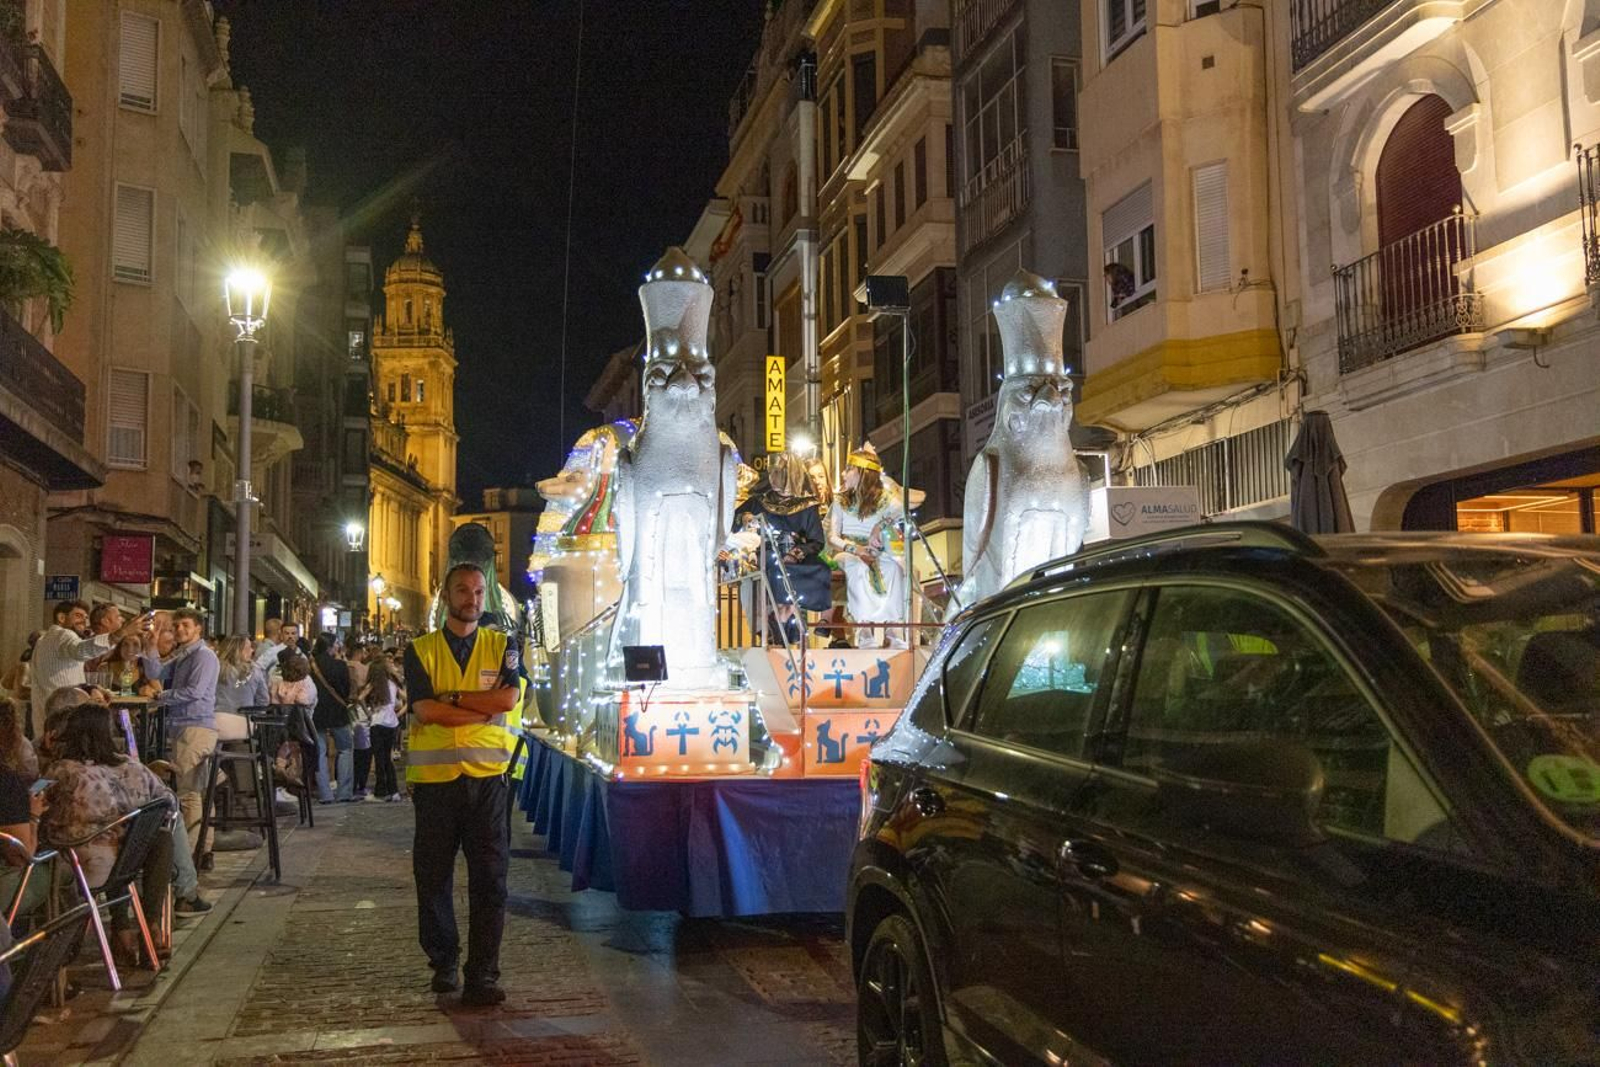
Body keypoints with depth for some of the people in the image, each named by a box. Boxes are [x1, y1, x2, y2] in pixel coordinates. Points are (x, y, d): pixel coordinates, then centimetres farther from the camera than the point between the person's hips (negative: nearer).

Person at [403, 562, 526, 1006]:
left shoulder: (501, 646, 9)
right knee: (433, 876, 9)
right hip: (434, 776, 0)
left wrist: (451, 697, -8)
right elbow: (424, 710, -8)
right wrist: (485, 708, -8)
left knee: (489, 878, -4)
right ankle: (443, 963, 26)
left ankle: (482, 976, -1)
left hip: (487, 775, 0)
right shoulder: (420, 650, 6)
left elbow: (509, 697, -8)